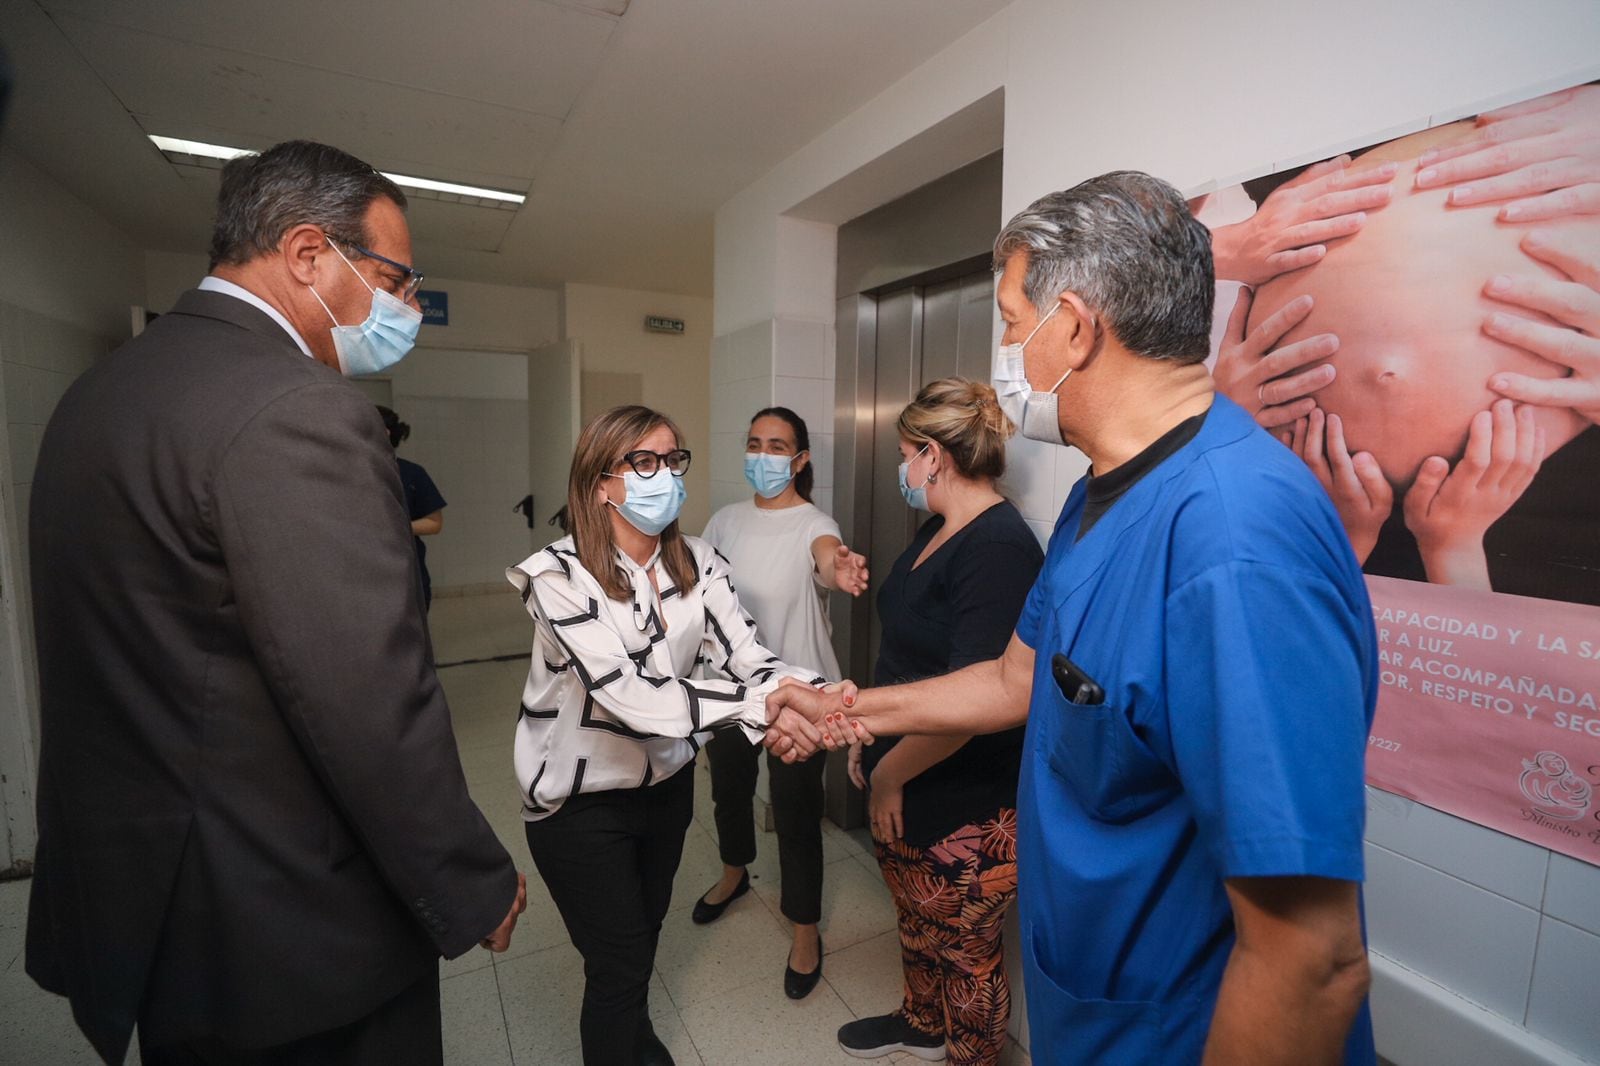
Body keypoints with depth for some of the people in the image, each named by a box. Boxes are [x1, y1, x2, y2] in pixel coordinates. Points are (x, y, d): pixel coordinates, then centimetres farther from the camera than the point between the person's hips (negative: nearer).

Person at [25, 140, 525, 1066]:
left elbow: (153, 663, 10)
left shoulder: (99, 391, 5)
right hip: (295, 929, -8)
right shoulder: (300, 413, -24)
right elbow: (372, 705, -27)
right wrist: (477, 887, -13)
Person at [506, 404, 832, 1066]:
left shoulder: (698, 564, -9)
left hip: (667, 781, 6)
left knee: (647, 926, 28)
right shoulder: (559, 576, -25)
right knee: (619, 962, 10)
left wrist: (814, 695, -38)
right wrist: (761, 705, -44)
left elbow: (747, 658, -18)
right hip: (581, 801, -5)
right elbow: (628, 696, -36)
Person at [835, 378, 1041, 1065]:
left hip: (967, 808, -9)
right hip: (903, 789, 9)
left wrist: (890, 773, -17)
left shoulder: (998, 549, -26)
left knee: (966, 952, 16)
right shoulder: (939, 531, 5)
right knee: (915, 918, 29)